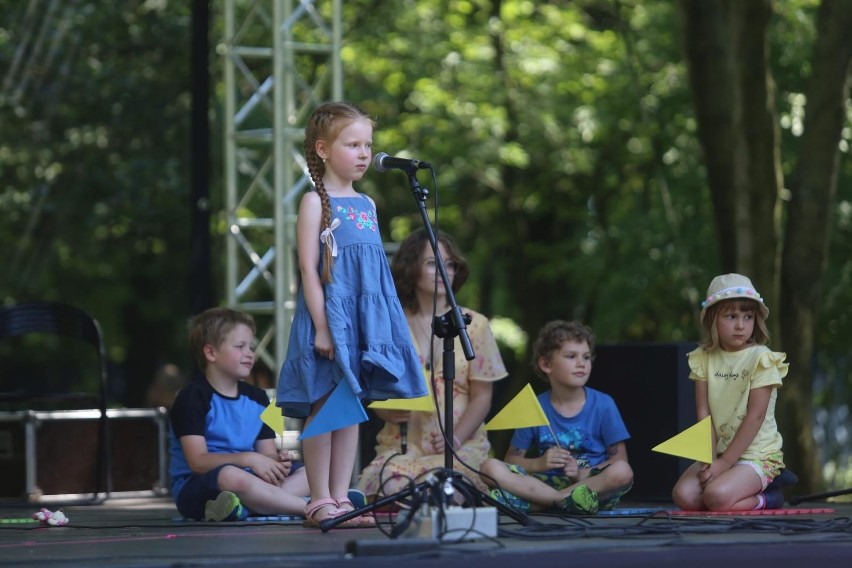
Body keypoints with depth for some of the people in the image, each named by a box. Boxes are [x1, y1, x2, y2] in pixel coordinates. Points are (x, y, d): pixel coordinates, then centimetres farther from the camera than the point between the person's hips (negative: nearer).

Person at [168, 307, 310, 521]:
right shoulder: (193, 398, -8)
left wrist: (278, 461, -13)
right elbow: (198, 462, -17)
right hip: (196, 491, -7)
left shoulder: (256, 398, 14)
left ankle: (240, 508, -32)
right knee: (231, 476, -39)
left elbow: (267, 453, 12)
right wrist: (248, 459, -27)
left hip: (246, 481, 7)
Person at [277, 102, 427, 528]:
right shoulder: (315, 202, -5)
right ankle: (320, 501, 0)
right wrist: (322, 327, -17)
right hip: (330, 313, -7)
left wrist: (383, 325, 15)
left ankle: (340, 497, 10)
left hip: (365, 315, 7)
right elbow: (309, 268, -11)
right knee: (324, 407, -4)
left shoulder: (366, 205, 15)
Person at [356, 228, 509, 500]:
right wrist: (386, 411, -15)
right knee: (391, 485, -33)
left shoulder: (473, 325, 8)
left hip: (461, 444, -1)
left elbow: (482, 396, 4)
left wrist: (455, 438, -13)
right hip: (402, 444, 1)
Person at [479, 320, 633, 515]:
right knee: (491, 467, -20)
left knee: (622, 472, -34)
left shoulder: (603, 405, 2)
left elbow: (619, 460, -1)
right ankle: (565, 500, -29)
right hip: (547, 482, 1)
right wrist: (539, 464, -14)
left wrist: (583, 474, -18)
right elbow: (512, 460, 7)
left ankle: (539, 503, -31)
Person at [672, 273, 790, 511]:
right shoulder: (705, 358, 5)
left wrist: (725, 462, -17)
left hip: (756, 454, -6)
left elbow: (755, 416, -14)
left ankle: (765, 499, -1)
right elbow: (703, 414, 1)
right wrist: (709, 459, -12)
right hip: (718, 452, 6)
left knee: (717, 497, -30)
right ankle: (751, 491, 2)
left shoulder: (761, 359, -10)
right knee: (683, 496, -18)